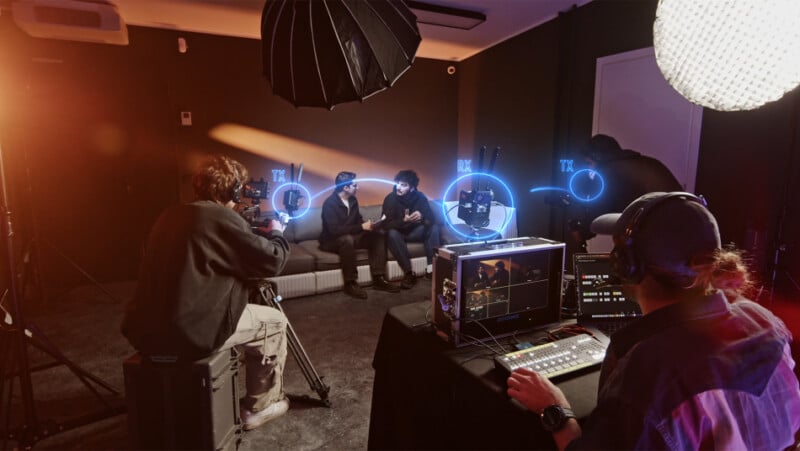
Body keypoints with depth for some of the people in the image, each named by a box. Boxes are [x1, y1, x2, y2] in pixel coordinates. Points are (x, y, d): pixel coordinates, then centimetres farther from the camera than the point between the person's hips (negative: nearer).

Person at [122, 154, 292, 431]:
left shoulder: (171, 215, 12)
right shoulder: (221, 218, -13)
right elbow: (272, 261, -9)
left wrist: (258, 234, 28)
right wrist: (275, 234, 12)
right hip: (187, 333, -8)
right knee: (274, 322, 11)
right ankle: (260, 407, 24)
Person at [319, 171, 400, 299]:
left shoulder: (353, 200, 2)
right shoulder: (330, 203, -22)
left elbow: (358, 220, 14)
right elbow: (335, 230, -31)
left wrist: (366, 225, -10)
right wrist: (361, 227, -29)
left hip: (351, 236, 8)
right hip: (331, 240, -8)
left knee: (378, 236, -10)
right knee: (347, 239, -40)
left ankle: (378, 279, -11)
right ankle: (350, 284, -28)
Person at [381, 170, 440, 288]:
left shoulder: (420, 197, -10)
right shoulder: (391, 198, -17)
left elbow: (431, 219, -17)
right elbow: (385, 224, -25)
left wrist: (421, 217, -41)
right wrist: (404, 221, -41)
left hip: (415, 232, 2)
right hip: (398, 233, -2)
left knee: (434, 228, -23)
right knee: (391, 234, -35)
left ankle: (431, 268, -25)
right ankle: (409, 273, -32)